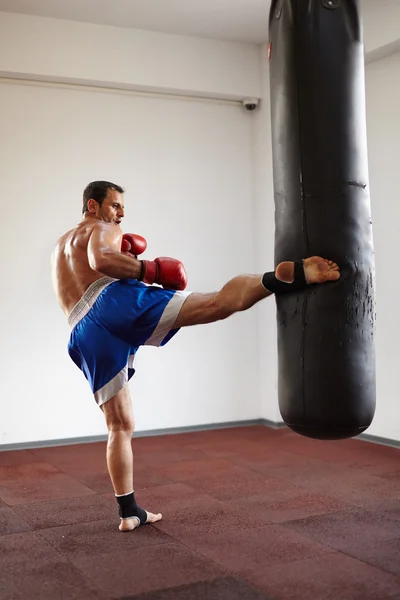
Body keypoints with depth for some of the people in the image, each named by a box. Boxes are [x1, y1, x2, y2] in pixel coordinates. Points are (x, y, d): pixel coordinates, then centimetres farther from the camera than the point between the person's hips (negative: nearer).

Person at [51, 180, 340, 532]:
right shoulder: (101, 230, 15)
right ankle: (289, 276, -44)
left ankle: (129, 512, 14)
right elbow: (101, 260, -9)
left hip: (86, 336, 6)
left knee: (120, 425, 13)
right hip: (116, 300, -6)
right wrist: (150, 271, 0)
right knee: (217, 304, -22)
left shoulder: (60, 247, 39)